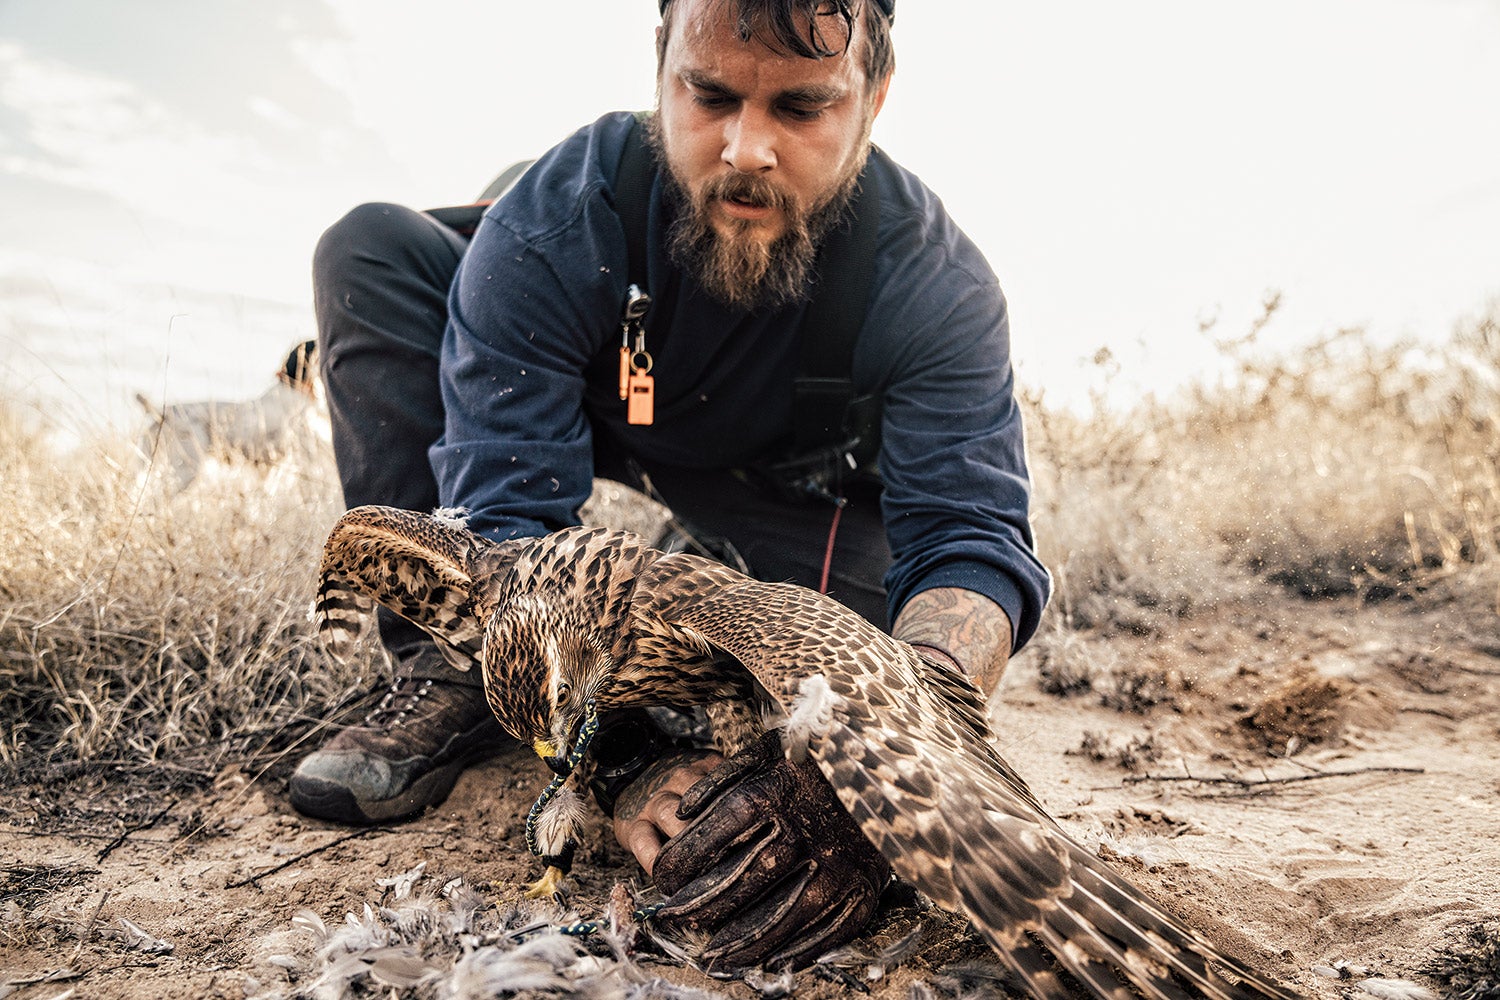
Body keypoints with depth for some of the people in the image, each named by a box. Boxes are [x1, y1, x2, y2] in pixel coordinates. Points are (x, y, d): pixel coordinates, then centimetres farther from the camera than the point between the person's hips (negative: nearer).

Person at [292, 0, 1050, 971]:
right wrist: (630, 760, -55)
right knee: (371, 247, -22)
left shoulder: (940, 287, -31)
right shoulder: (549, 227, -34)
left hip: (786, 482, 0)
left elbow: (972, 540, -38)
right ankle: (450, 676, -18)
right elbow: (508, 516, -38)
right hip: (580, 421, 1)